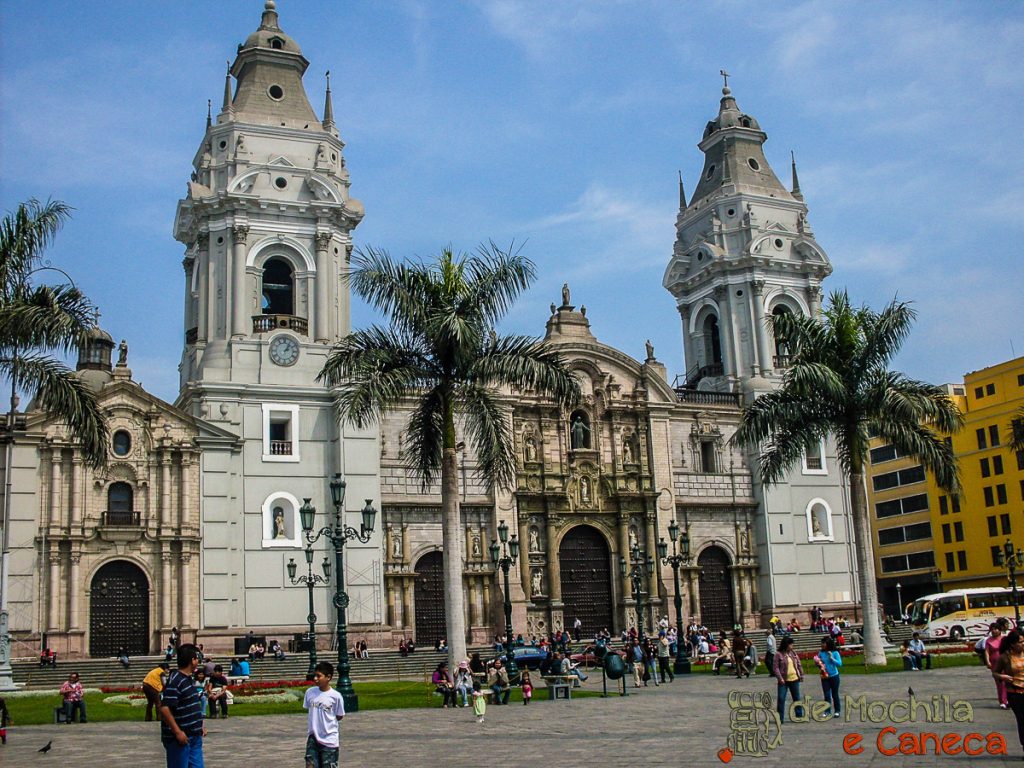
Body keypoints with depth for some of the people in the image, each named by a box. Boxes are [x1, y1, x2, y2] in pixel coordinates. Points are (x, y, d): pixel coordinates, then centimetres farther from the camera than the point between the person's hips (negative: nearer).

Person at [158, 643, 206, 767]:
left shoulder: (188, 679, 13)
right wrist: (178, 732, -24)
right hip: (180, 737, -9)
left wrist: (199, 726, 21)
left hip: (194, 736, 9)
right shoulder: (174, 681, -17)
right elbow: (164, 709, -24)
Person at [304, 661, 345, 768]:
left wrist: (327, 721, -5)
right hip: (313, 737, 3)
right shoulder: (310, 692, -2)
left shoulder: (336, 696, -13)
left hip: (329, 740, -3)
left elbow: (339, 716, -2)